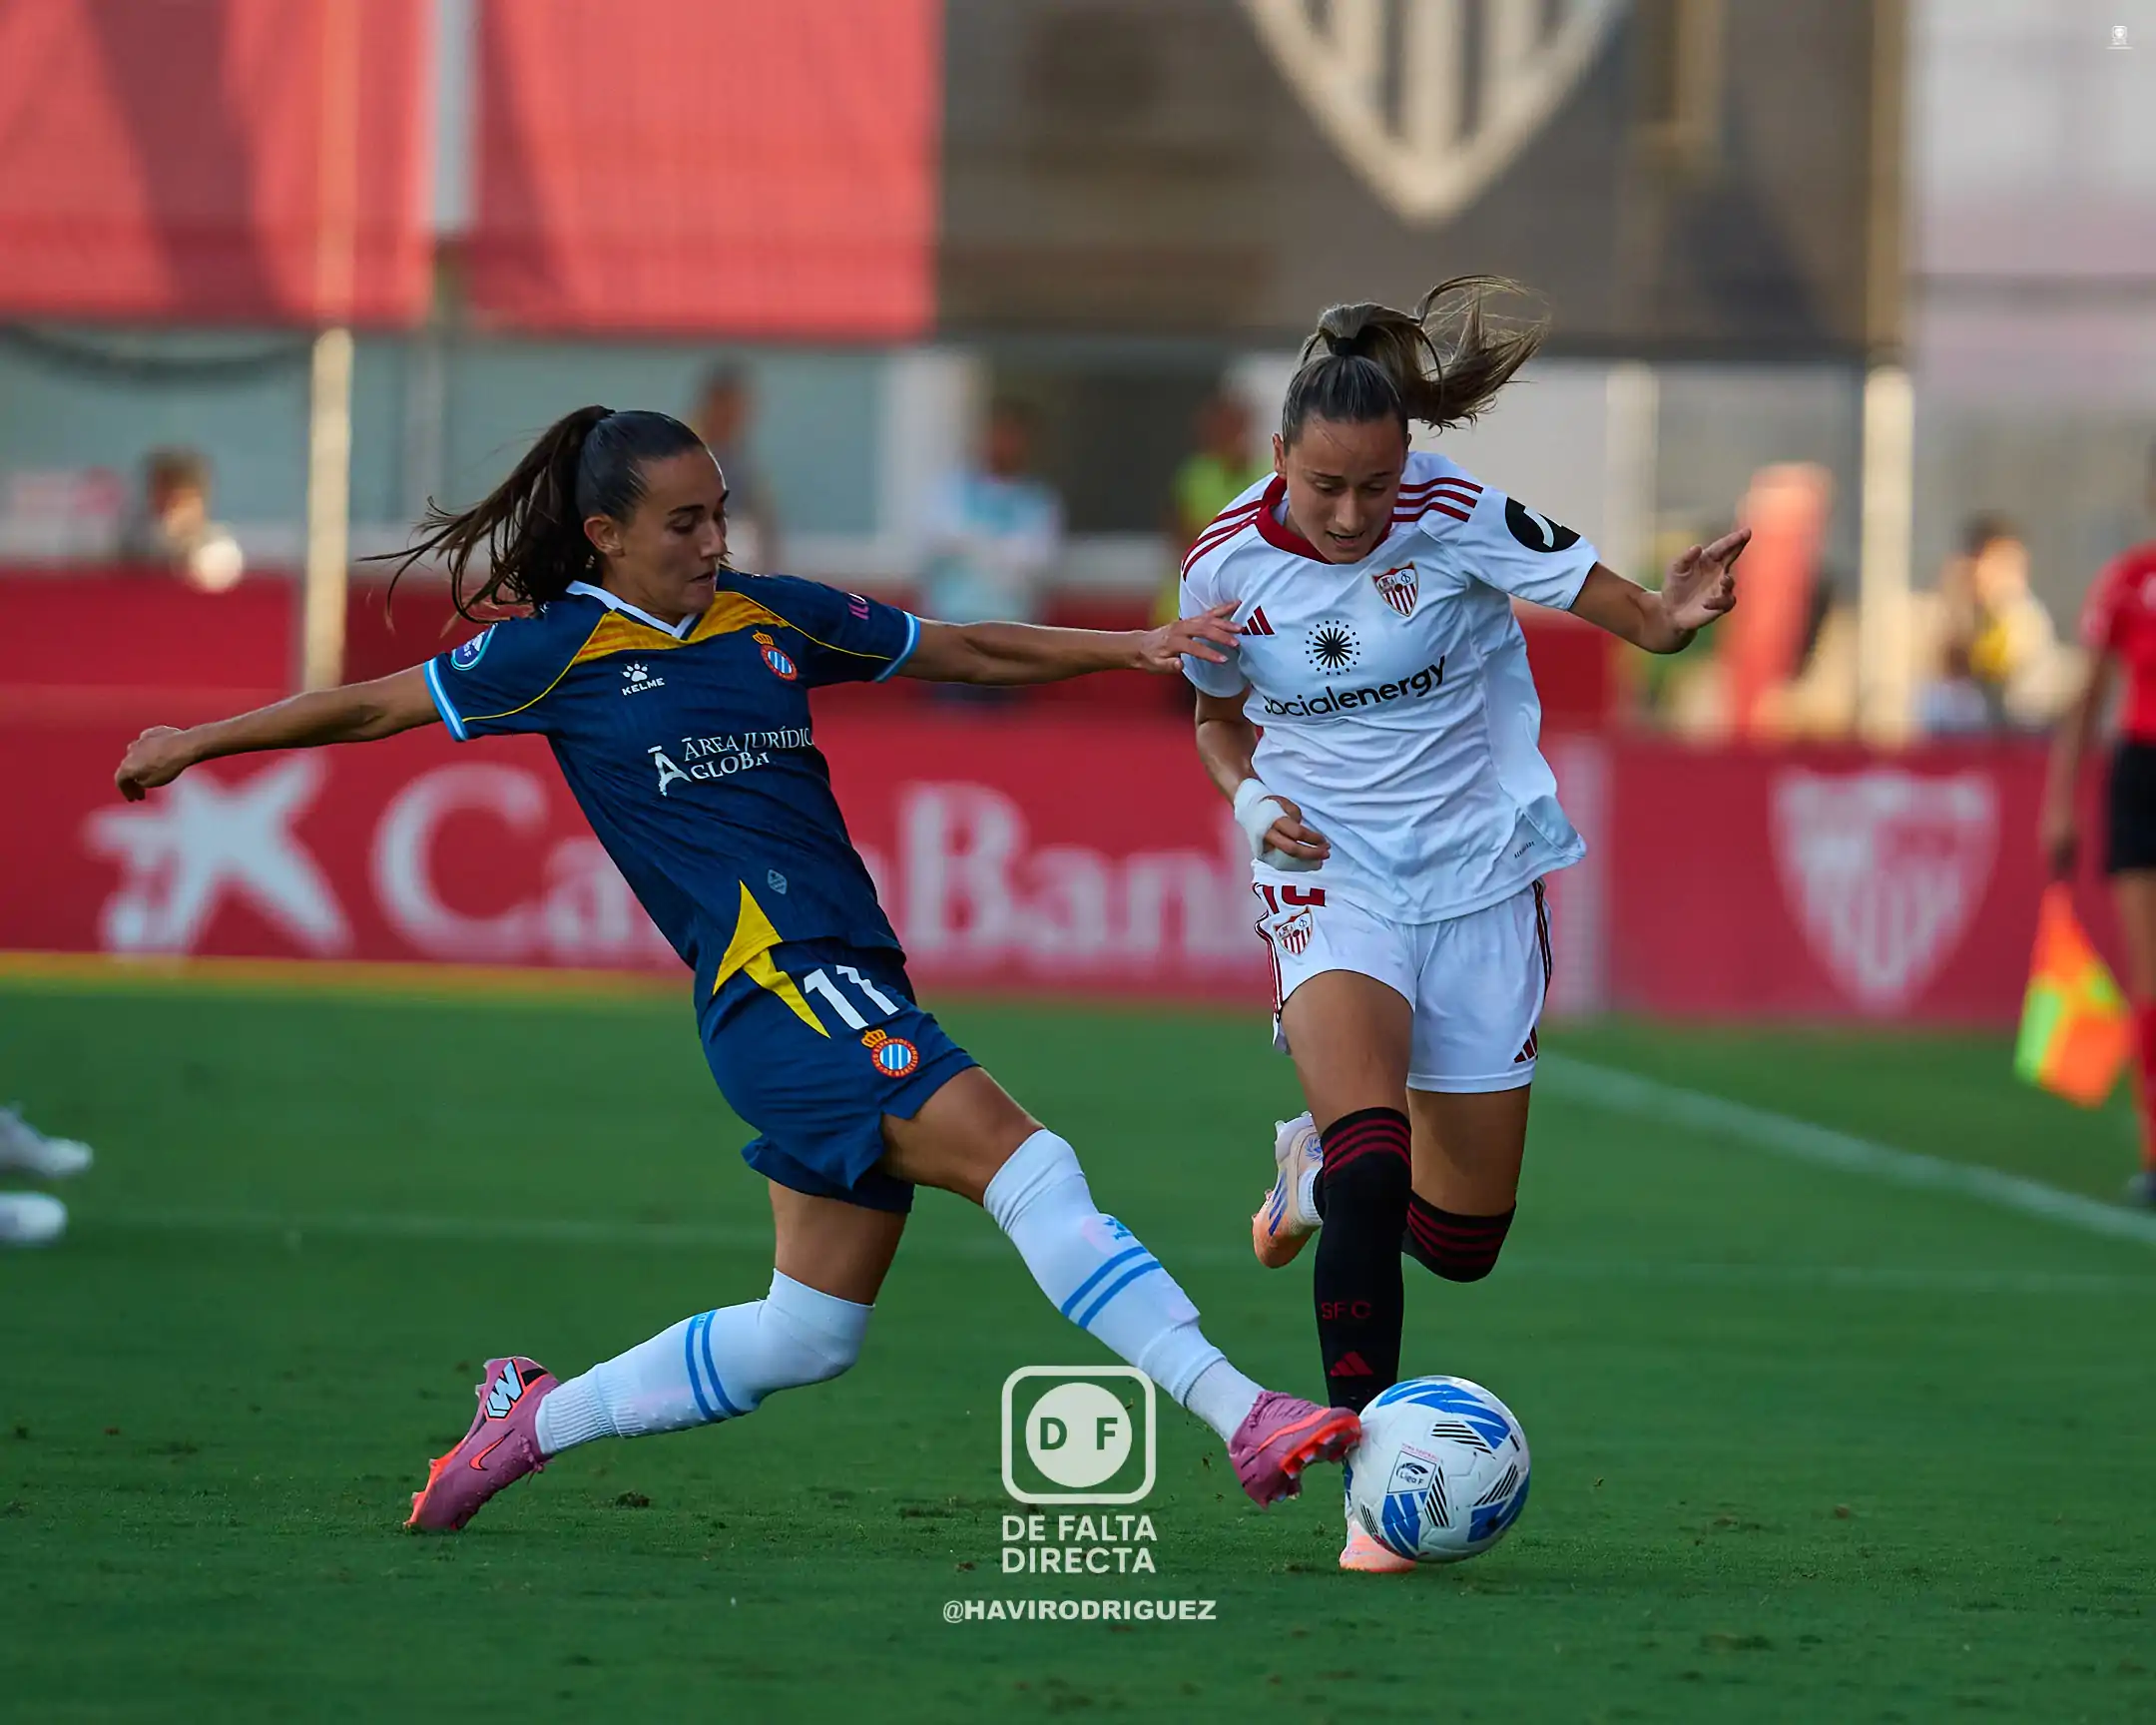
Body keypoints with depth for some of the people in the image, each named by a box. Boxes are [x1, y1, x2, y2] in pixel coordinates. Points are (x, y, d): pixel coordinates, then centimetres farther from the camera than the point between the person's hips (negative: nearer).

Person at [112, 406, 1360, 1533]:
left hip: (850, 990, 7)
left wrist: (1135, 647, 12)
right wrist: (202, 742, 17)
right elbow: (377, 706, 12)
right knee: (1023, 1161, -22)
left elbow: (971, 651, 23)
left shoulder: (774, 616, 16)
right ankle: (1242, 1417, -30)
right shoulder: (563, 650, 2)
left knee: (810, 1331, 11)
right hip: (773, 976, -7)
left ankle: (534, 1419, 24)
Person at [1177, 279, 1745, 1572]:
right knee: (1372, 1171, -27)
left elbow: (1629, 614, -14)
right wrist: (1250, 796, -8)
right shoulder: (1227, 566, -7)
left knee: (1460, 1241, 5)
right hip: (1330, 874, -1)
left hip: (1479, 877, 1)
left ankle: (1319, 1167, 40)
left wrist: (1676, 616, -38)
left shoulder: (1458, 520, -14)